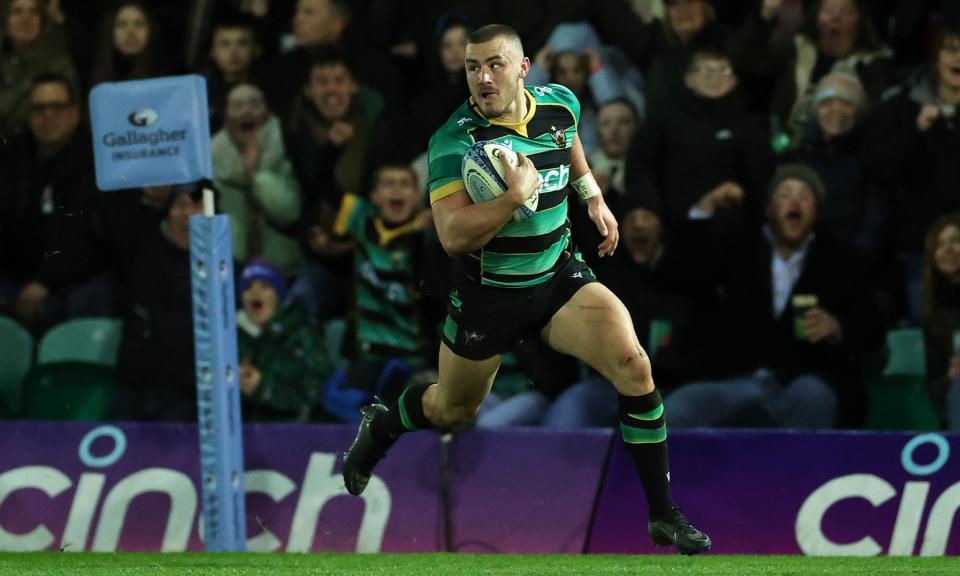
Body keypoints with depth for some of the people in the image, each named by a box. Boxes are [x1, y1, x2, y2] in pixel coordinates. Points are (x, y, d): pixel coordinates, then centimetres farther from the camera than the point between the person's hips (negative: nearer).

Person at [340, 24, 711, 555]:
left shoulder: (560, 103, -5)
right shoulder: (454, 140, -21)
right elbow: (453, 237, -28)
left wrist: (594, 197, 15)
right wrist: (515, 195, -36)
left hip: (559, 278, 3)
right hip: (488, 296, -3)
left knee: (632, 363, -20)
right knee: (454, 409, 17)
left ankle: (663, 516, -12)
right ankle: (380, 425, 54)